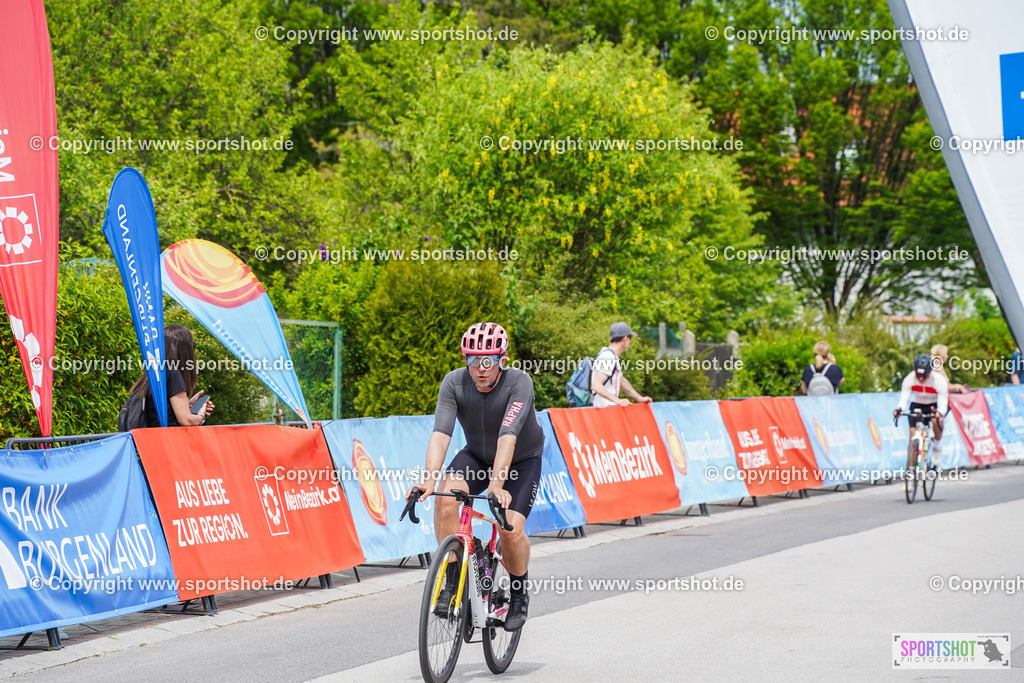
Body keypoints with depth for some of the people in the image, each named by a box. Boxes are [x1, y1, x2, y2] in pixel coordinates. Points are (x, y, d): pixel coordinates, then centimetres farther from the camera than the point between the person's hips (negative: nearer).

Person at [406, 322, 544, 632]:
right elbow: (440, 434, -32)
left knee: (511, 529, -21)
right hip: (477, 455, 3)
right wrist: (429, 480, -48)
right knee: (446, 497, -27)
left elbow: (508, 437, -42)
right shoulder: (454, 383, -23)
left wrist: (497, 484, -54)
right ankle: (453, 580, -13)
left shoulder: (519, 382, -31)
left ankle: (519, 592, 9)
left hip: (522, 460, -2)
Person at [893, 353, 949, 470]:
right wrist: (899, 409, -48)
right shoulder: (909, 379, -23)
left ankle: (936, 447, -10)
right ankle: (910, 469, -9)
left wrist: (939, 412, -55)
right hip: (917, 405, 2)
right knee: (913, 434, -16)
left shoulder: (939, 380, -28)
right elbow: (903, 399, -24)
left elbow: (943, 404, -31)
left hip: (936, 405, -2)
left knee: (936, 420, -37)